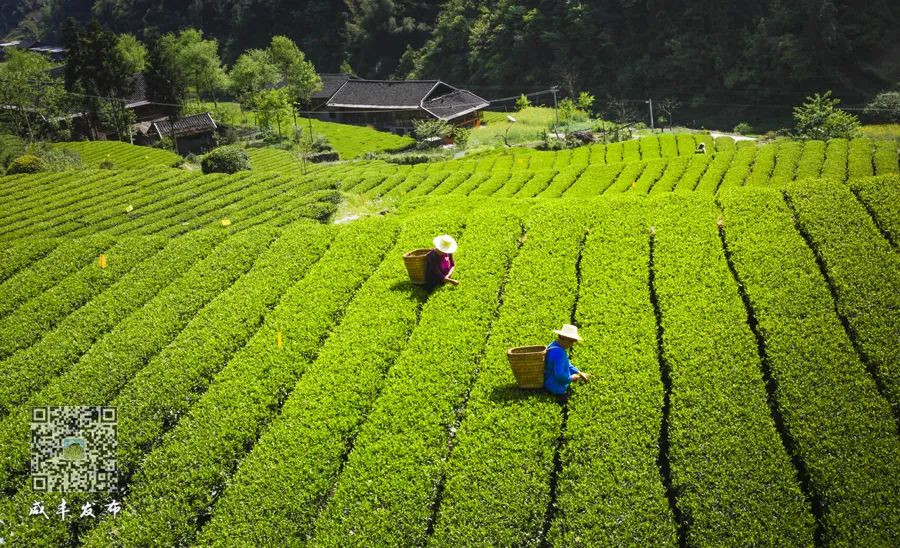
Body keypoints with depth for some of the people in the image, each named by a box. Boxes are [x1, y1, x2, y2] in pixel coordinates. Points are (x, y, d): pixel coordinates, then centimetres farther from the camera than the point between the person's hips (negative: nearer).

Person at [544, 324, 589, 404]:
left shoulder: (555, 346, 4)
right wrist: (571, 378, -13)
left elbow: (567, 364, 17)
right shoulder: (558, 352, -29)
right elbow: (559, 375, -31)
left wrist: (579, 373, 7)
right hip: (557, 388, -10)